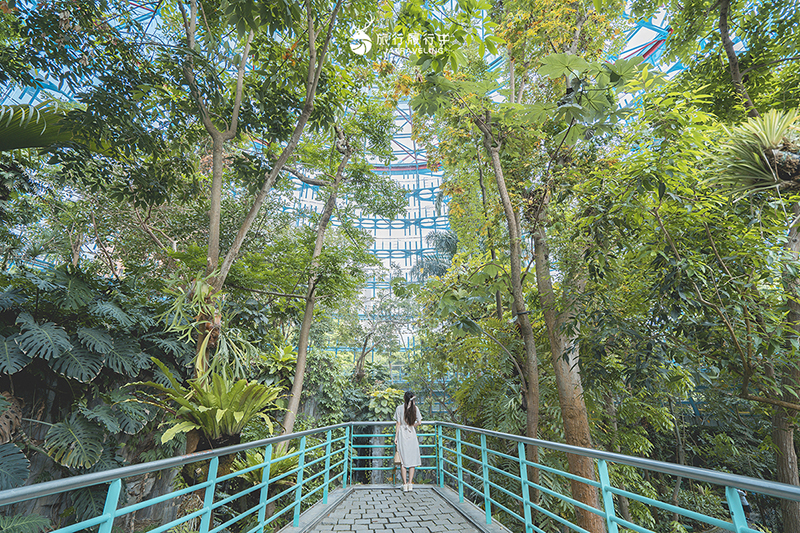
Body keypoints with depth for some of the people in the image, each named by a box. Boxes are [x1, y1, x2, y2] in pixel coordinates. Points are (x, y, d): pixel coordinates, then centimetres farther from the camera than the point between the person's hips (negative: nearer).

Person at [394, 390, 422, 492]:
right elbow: (419, 422, 0)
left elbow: (398, 424, -5)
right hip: (412, 435, 1)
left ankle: (405, 484, 5)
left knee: (403, 460, 5)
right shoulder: (415, 408, 0)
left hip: (402, 435, -1)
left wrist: (396, 437, 0)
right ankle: (410, 483, 9)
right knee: (412, 459, 9)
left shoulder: (399, 408, -6)